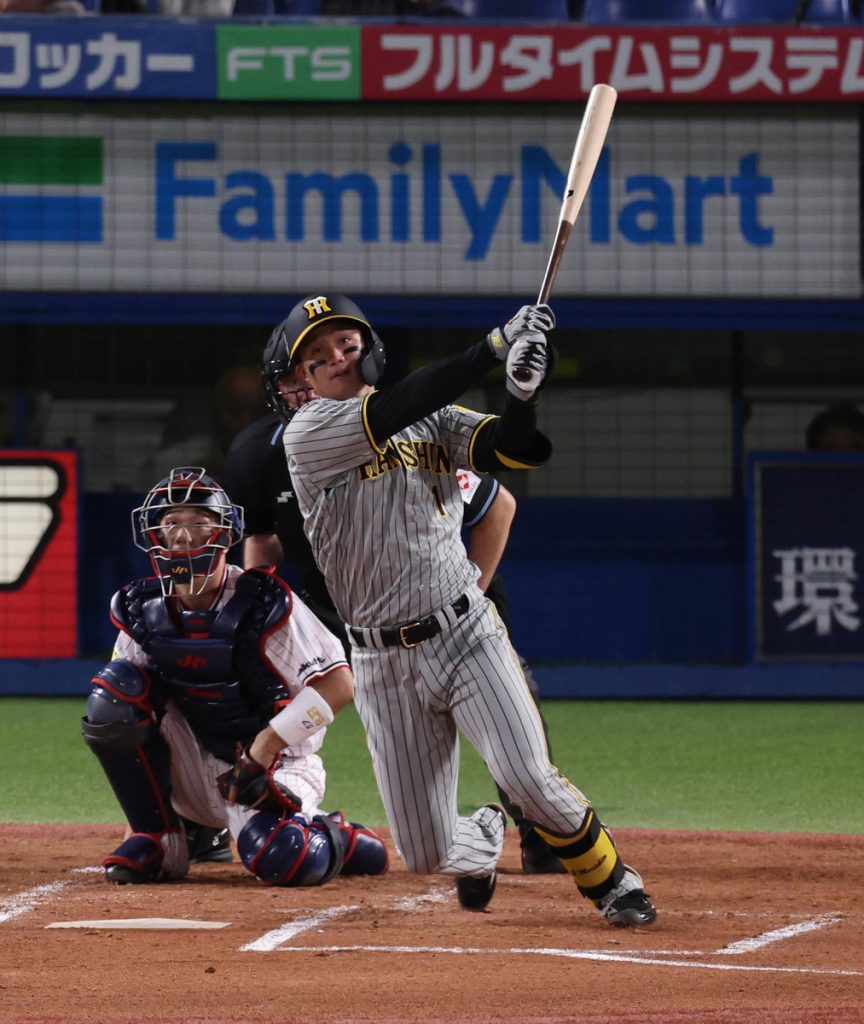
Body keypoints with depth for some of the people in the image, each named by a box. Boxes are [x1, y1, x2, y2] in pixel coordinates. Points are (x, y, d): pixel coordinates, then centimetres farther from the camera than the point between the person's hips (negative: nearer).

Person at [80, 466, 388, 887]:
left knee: (279, 859, -35)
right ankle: (155, 839, -7)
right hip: (194, 770, 4)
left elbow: (338, 683, -21)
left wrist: (262, 750, -25)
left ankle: (337, 840, 5)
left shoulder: (261, 605, -17)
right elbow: (123, 695, 6)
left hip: (272, 767, -4)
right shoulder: (141, 609, -3)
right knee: (112, 691, -19)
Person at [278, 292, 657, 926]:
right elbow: (391, 414, -19)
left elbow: (515, 449, -6)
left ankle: (612, 882, 5)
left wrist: (525, 389, -28)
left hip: (467, 636, 1)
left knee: (531, 781, -21)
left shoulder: (435, 421, 9)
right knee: (426, 853, -1)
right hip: (383, 664, -1)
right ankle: (483, 841, 36)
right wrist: (496, 347, -22)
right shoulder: (307, 435, -3)